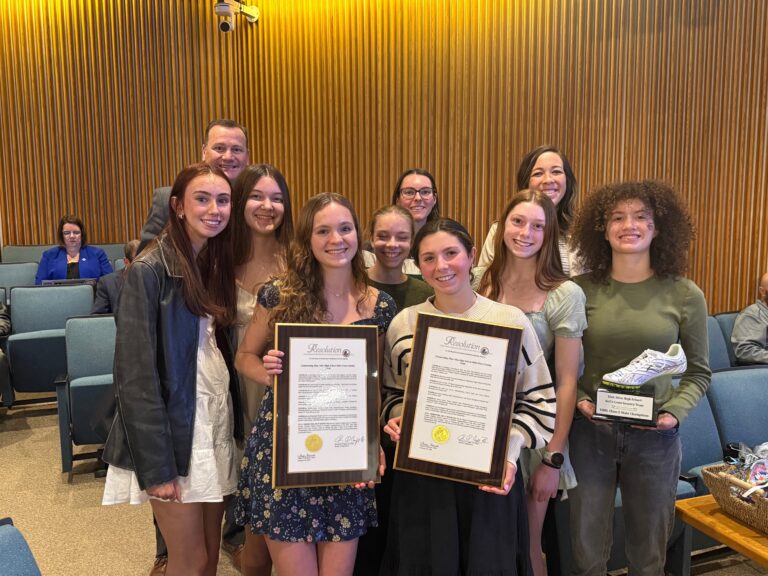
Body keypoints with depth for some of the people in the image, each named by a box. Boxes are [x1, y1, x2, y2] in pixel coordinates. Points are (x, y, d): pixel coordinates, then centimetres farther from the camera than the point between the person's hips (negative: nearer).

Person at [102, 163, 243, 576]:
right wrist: (155, 465, -17)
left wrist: (233, 424, 3)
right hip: (174, 428, -6)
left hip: (217, 421, 6)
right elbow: (136, 374, -16)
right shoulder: (149, 271, -14)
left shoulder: (220, 264, 7)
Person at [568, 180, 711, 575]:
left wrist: (675, 411, -11)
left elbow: (699, 372, 5)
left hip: (654, 437, 1)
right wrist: (578, 400, -14)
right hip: (590, 432, 0)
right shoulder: (582, 290, -6)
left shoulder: (685, 295, -4)